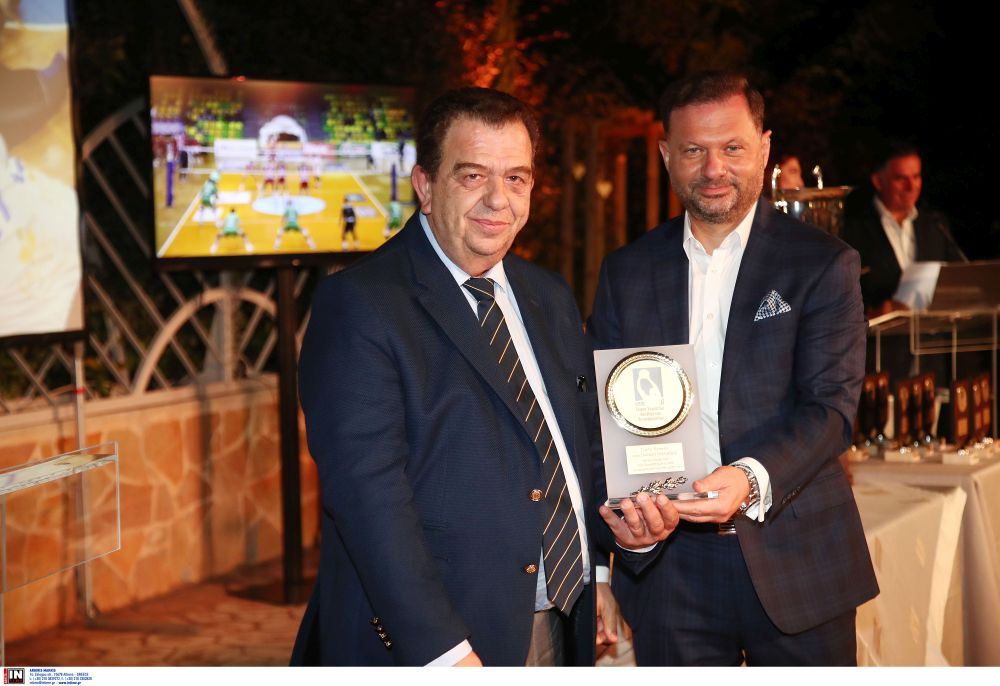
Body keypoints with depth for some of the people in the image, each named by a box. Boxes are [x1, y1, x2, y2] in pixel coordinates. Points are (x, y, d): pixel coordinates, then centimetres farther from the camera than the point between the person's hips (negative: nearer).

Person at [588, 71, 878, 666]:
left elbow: (831, 405, -11)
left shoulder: (824, 264, -2)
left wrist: (752, 478, -28)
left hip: (795, 559, -2)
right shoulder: (627, 272, 7)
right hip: (667, 564, 2)